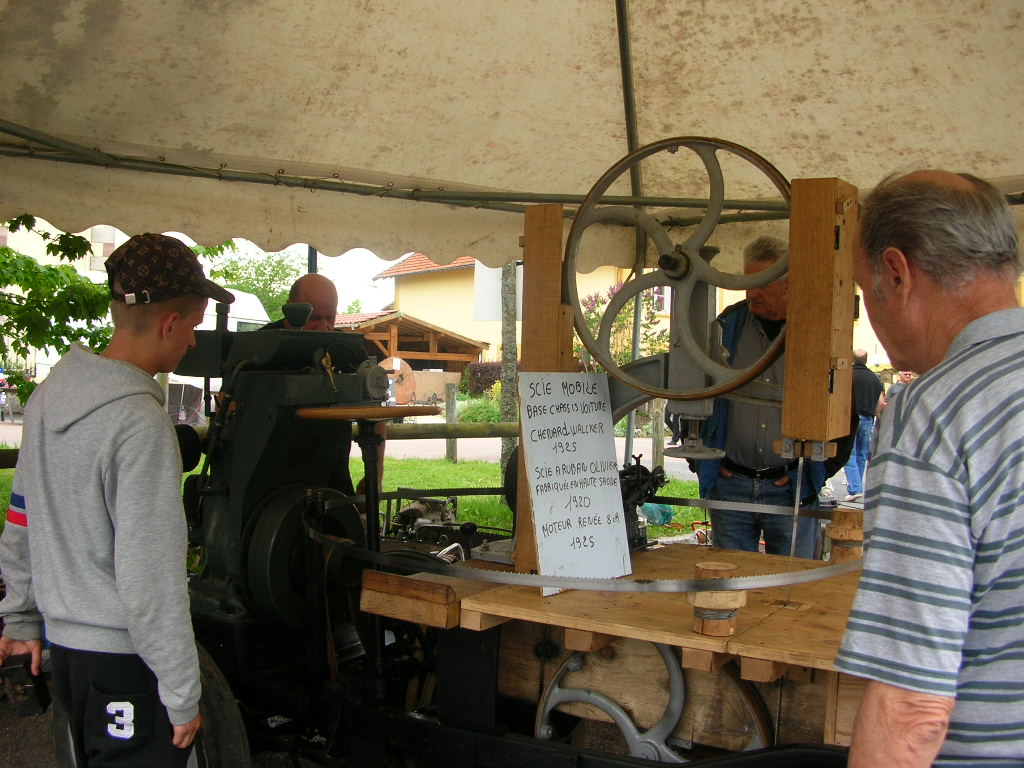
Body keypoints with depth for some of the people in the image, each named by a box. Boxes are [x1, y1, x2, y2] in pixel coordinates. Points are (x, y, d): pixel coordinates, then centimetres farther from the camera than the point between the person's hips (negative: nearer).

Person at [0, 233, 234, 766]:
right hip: (125, 662, -8)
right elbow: (149, 580, -24)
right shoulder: (139, 422, -24)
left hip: (64, 645, 8)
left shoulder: (49, 393, 3)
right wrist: (182, 695, -15)